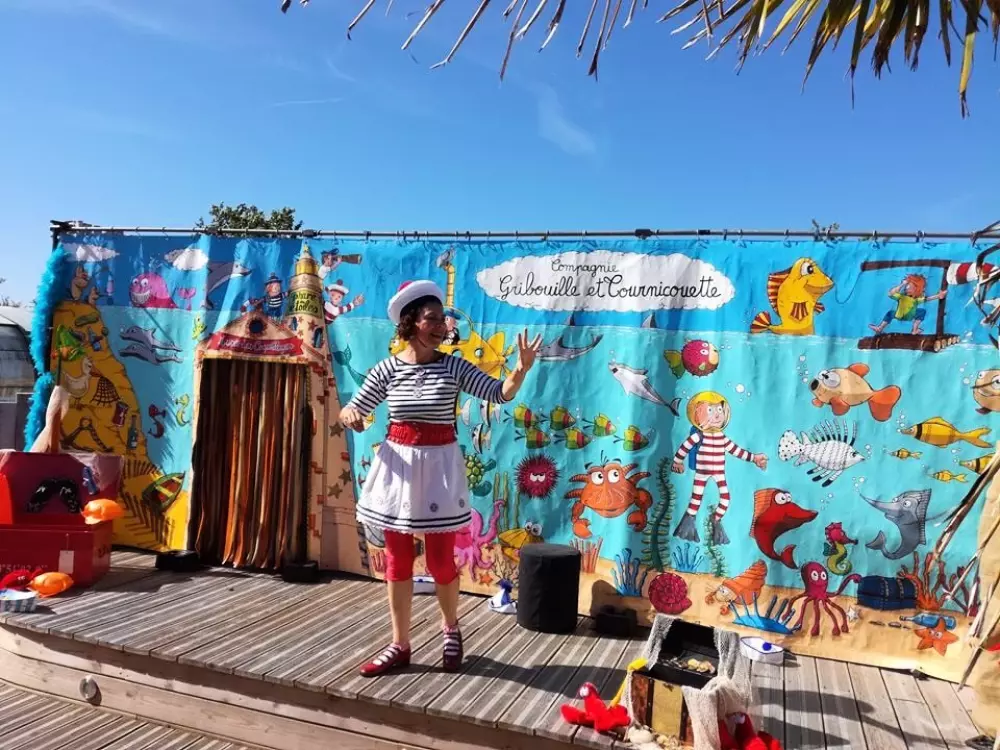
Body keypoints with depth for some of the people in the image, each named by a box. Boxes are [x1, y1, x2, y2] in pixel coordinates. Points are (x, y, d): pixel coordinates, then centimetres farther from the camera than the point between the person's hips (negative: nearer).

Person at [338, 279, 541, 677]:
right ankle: (400, 645, 25)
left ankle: (451, 629, 34)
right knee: (397, 560, 9)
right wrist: (349, 414, -17)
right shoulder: (387, 369, -1)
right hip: (398, 464, 2)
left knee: (441, 561, 4)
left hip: (439, 465, -1)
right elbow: (352, 410, 6)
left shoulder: (453, 366, -3)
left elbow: (500, 393, -10)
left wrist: (521, 369, -27)